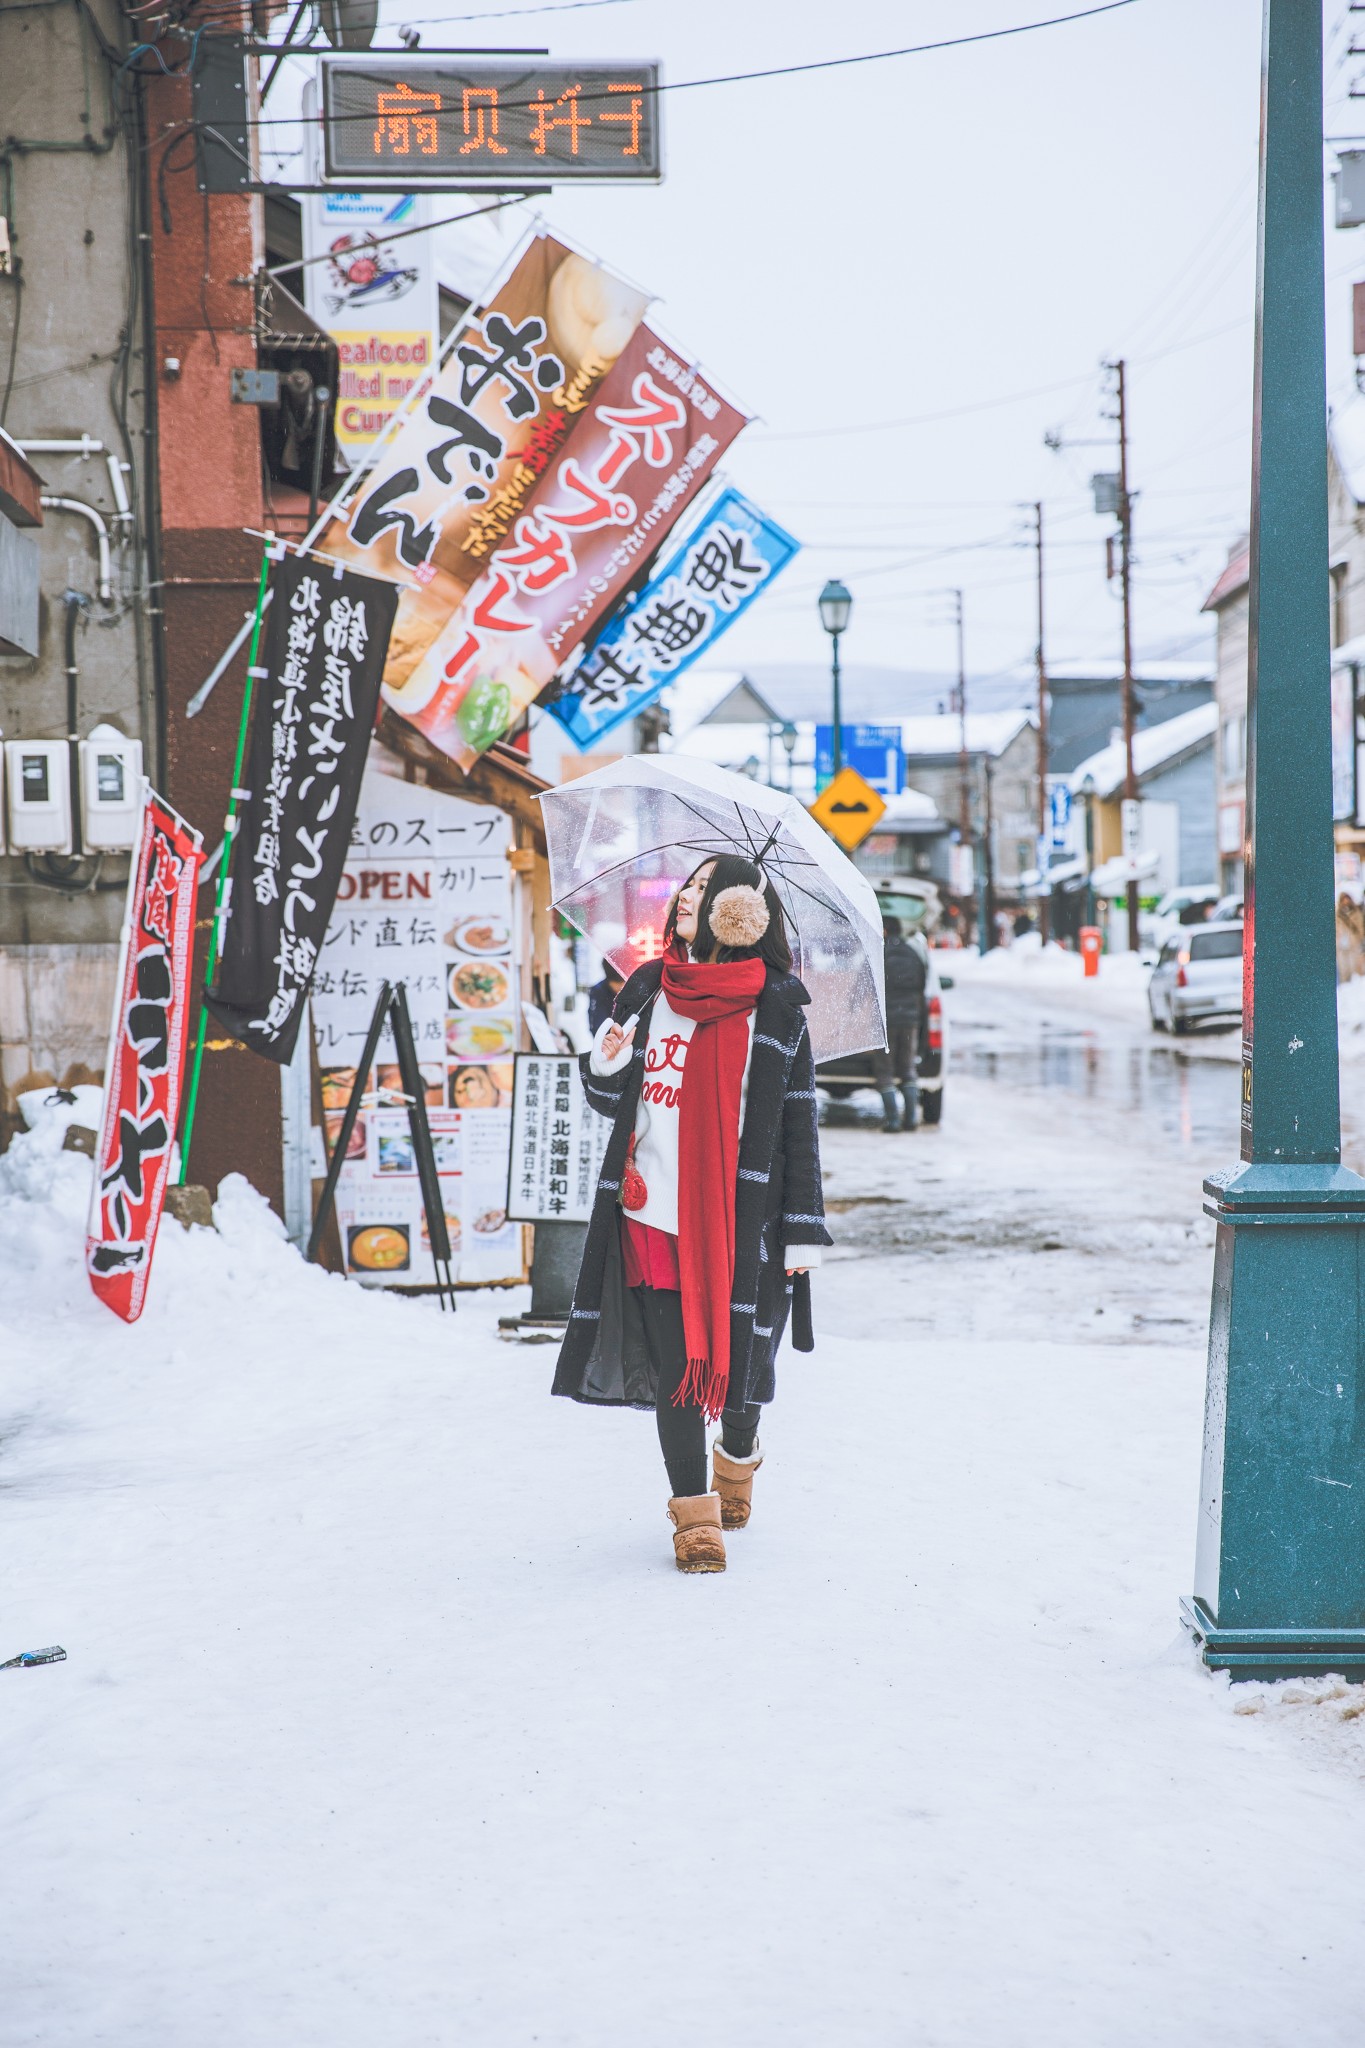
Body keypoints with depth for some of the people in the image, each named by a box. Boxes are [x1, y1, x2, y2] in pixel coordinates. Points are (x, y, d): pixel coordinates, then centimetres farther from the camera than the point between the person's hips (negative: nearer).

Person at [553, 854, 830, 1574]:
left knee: (736, 1349, 4)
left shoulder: (776, 1004, 0)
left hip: (738, 1211, -2)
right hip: (653, 1208, 2)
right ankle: (693, 1511, 13)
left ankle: (737, 1459, 36)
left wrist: (803, 1230, -2)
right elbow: (611, 1101, 17)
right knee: (674, 1359, 0)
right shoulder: (648, 988, 9)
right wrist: (604, 1063, -7)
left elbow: (798, 1121, 1)